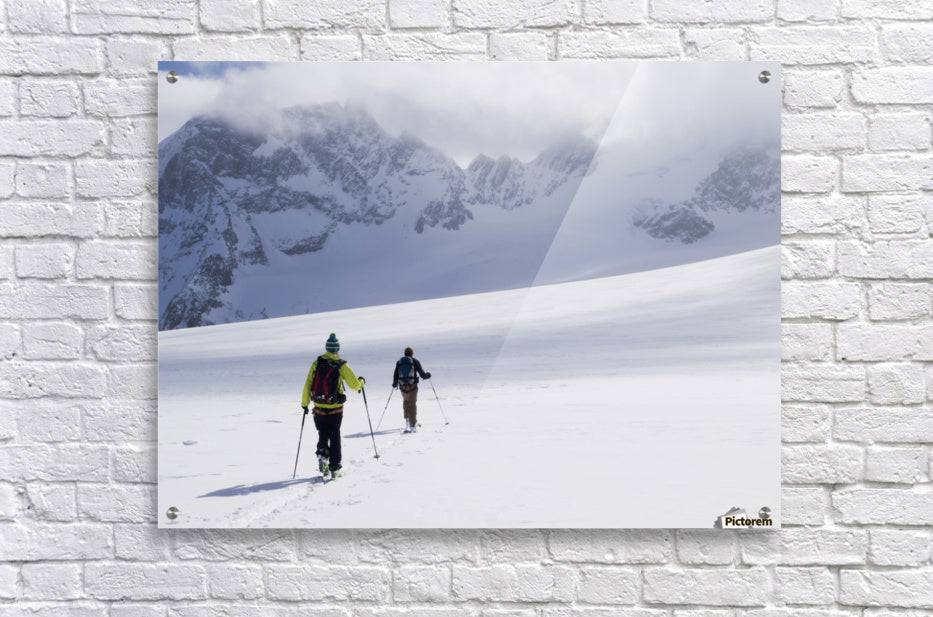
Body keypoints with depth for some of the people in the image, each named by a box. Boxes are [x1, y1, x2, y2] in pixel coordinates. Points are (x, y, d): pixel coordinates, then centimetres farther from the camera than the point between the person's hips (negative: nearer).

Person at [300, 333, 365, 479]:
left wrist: (304, 403, 8)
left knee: (323, 436, 19)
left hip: (319, 408, 2)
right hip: (335, 409, -2)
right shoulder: (341, 365, -8)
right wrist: (361, 381, 14)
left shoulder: (316, 363, -2)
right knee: (334, 438, 9)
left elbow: (308, 385, -2)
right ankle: (334, 469, 10)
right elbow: (355, 385, -9)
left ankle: (322, 455, -5)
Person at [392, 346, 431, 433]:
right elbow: (422, 374, 0)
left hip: (402, 387, 2)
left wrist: (394, 384, 23)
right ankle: (413, 425, -1)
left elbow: (395, 376, 5)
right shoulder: (415, 361, 2)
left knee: (406, 402, 25)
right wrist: (427, 375, 22)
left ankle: (407, 419, 21)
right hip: (412, 386, -2)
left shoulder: (399, 362, 8)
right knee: (412, 405, 3)